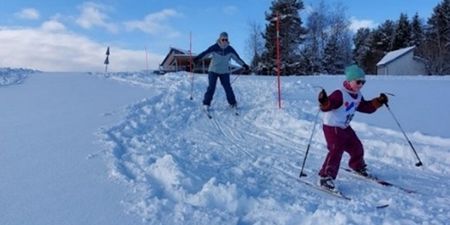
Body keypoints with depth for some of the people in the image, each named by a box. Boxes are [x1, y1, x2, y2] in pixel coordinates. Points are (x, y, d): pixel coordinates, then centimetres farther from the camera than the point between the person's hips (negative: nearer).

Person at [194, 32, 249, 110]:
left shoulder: (230, 49, -1)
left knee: (228, 87, 0)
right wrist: (198, 58, -37)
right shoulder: (214, 47, -11)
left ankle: (233, 103, 14)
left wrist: (244, 65, 10)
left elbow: (237, 58, 8)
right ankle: (206, 103, 2)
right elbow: (205, 53, -21)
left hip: (225, 72, 2)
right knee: (211, 87, -7)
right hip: (213, 71, -2)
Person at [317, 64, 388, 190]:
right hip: (332, 127, -9)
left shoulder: (358, 96, 8)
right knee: (336, 151, -19)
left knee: (356, 147, 18)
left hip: (345, 127, 9)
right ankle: (325, 177, -14)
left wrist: (379, 101, 13)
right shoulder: (340, 94, -22)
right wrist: (324, 102, -56)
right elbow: (327, 106, -34)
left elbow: (367, 107, 21)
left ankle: (358, 167, 47)